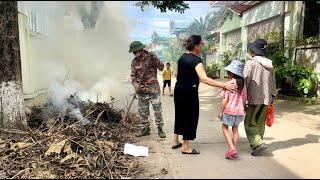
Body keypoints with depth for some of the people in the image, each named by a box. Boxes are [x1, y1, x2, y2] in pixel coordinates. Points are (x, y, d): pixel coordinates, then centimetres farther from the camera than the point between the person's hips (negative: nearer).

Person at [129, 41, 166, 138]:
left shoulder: (152, 56, -5)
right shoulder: (134, 61, 3)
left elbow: (161, 67, -11)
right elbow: (133, 75, 7)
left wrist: (155, 60, -26)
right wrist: (136, 86, -9)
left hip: (153, 89, -3)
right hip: (141, 90, 3)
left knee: (157, 109, 0)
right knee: (142, 111, 9)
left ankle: (160, 128, 13)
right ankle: (145, 129, 23)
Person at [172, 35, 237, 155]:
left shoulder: (182, 57, 8)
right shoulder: (196, 60, -18)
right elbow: (204, 79, -31)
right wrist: (224, 85, -33)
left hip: (178, 90, 8)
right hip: (189, 92, -8)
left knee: (179, 115, 18)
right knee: (190, 117, 4)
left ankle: (175, 141, 30)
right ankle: (185, 147, 14)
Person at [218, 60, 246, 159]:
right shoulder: (242, 84, 3)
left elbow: (225, 99, -16)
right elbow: (244, 99, 9)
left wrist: (221, 111, -7)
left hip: (229, 110, -5)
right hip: (239, 111, 6)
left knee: (225, 128, 10)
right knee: (235, 129, 16)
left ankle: (232, 148, -4)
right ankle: (234, 150, 21)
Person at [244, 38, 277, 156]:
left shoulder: (251, 63, -12)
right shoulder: (269, 64, 9)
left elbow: (245, 80, -15)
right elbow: (273, 82, 13)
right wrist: (272, 96, 21)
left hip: (254, 98, -7)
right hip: (266, 98, 7)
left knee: (250, 123, 3)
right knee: (260, 122, 18)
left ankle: (258, 143, -9)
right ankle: (256, 143, 29)